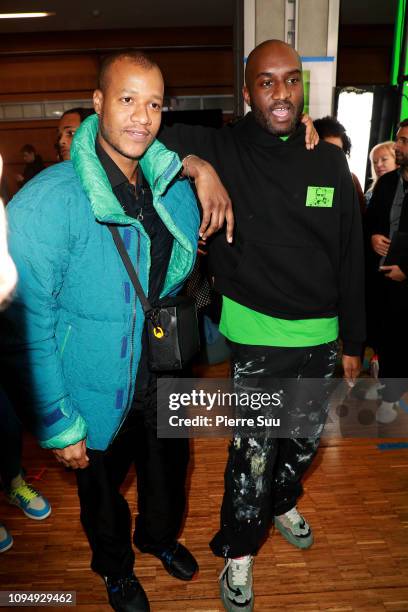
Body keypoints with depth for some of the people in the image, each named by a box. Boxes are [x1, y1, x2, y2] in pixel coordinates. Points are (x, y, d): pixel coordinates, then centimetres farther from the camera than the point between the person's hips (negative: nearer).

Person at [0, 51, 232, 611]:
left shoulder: (176, 188, -6)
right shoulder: (46, 202, -25)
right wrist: (59, 427, -18)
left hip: (163, 378, 5)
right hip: (98, 395, -5)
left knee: (169, 470, 28)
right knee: (103, 488, 23)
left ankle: (161, 535, 64)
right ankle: (115, 566, 58)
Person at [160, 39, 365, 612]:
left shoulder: (329, 162, 2)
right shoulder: (221, 150, -7)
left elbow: (350, 259, 5)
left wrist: (353, 340, 6)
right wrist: (196, 166, -26)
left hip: (320, 336, 4)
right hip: (258, 336, -4)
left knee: (304, 440, 22)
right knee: (253, 451, 5)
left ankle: (283, 503, 53)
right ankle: (238, 552, 33)